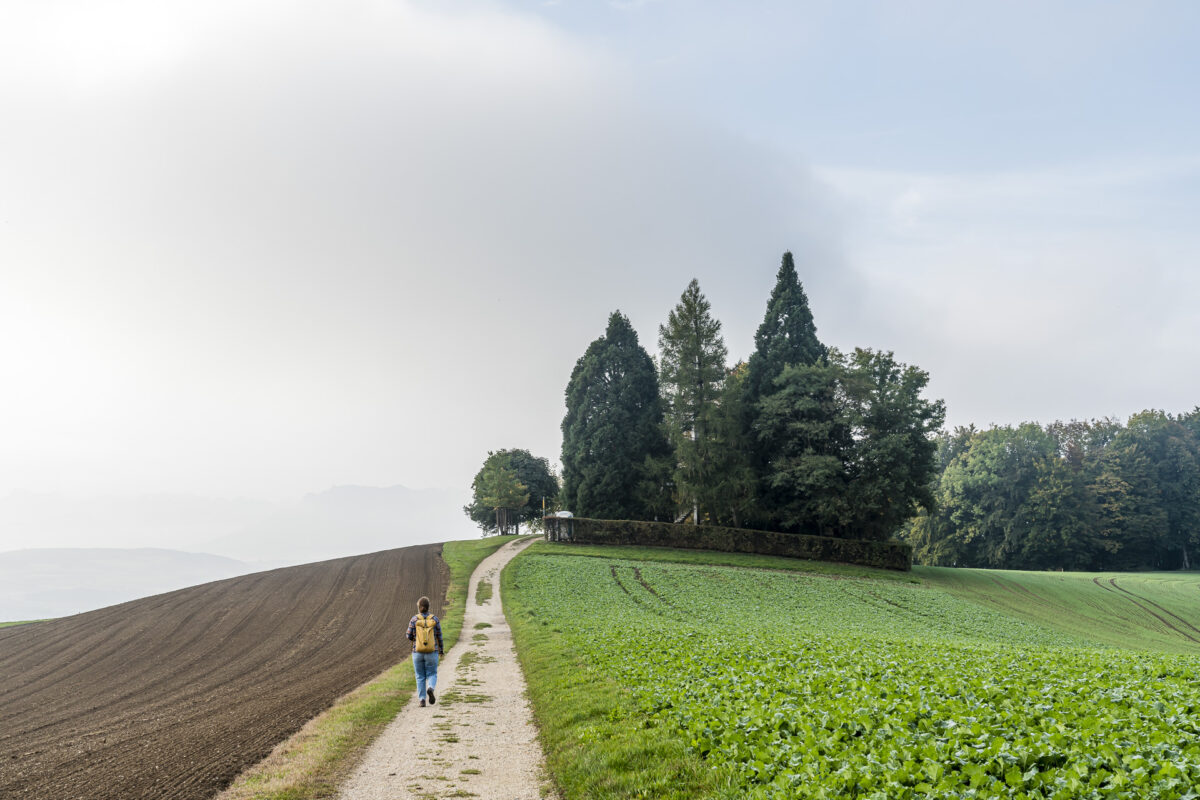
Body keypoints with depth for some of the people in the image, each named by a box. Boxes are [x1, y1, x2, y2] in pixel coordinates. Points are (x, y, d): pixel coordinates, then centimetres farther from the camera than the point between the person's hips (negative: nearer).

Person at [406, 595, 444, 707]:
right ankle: (430, 689, -20)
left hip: (418, 653, 0)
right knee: (432, 675, 11)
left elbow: (410, 636, -1)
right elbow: (439, 636, 2)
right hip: (432, 653, 0)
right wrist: (441, 650, 16)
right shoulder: (435, 619, -4)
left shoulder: (414, 619, -7)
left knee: (420, 677, 12)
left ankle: (422, 700, 2)